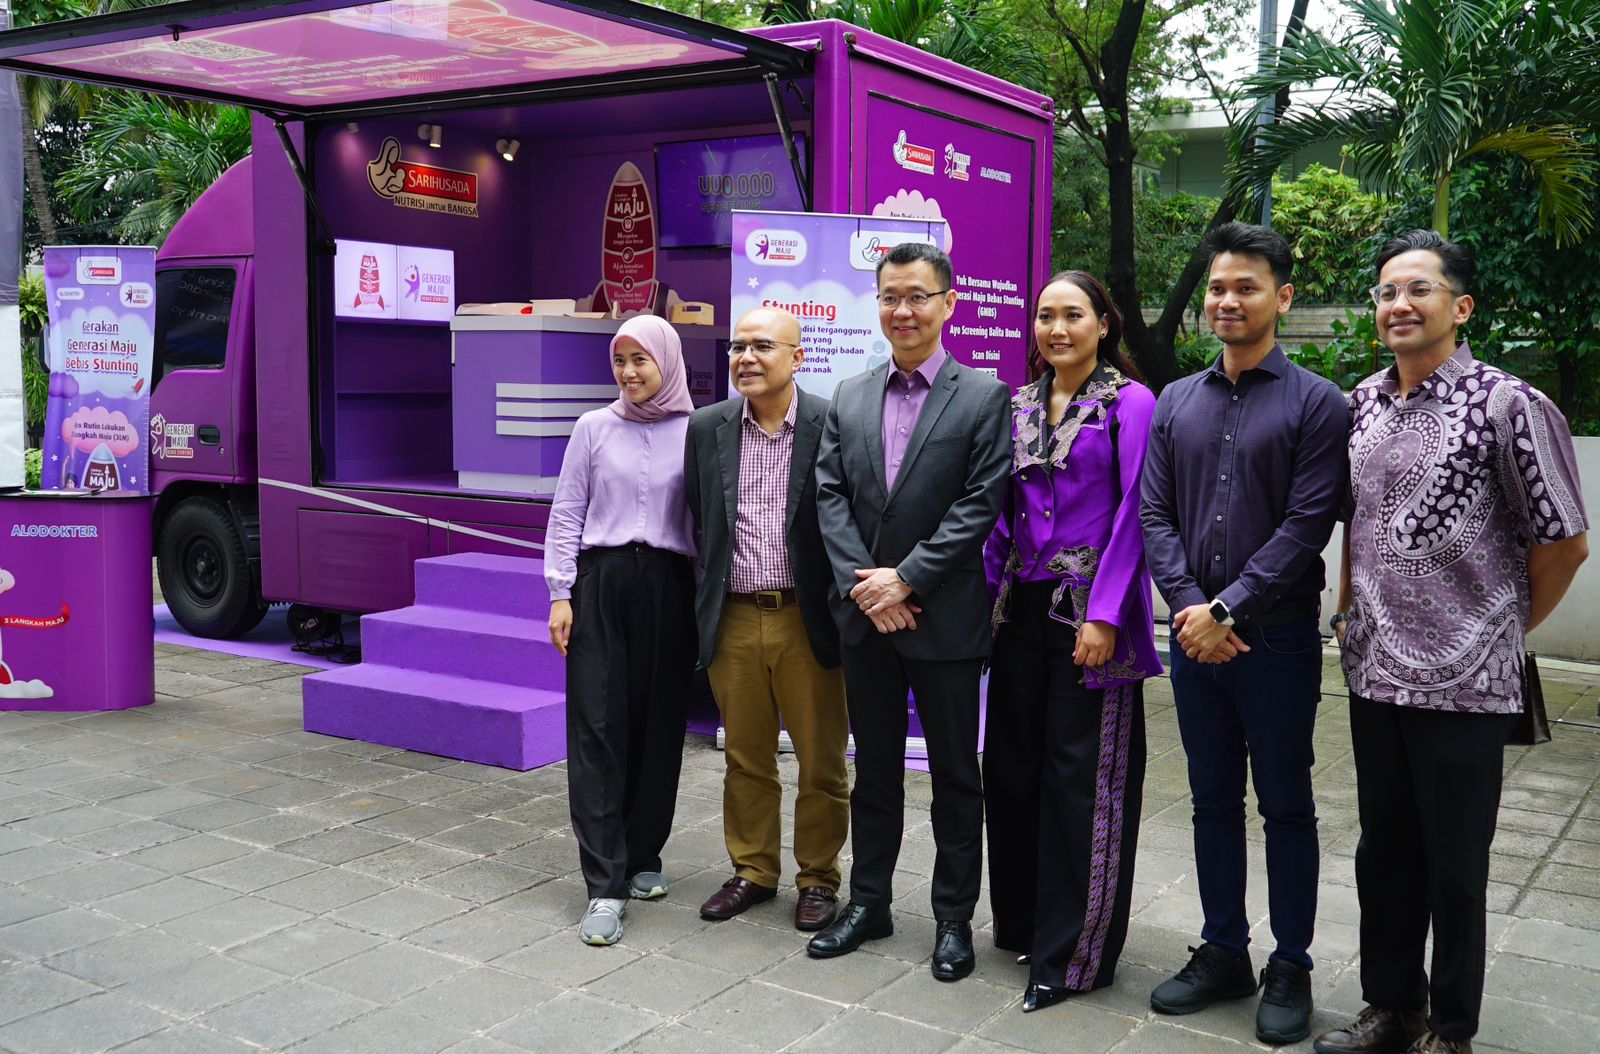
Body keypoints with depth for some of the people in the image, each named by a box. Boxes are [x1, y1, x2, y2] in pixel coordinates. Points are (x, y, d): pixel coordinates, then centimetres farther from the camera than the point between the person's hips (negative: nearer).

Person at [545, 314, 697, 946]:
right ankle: (605, 884, -4)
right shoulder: (594, 428, 6)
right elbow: (566, 515, 7)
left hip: (669, 586, 0)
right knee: (596, 727, -6)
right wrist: (561, 594, -1)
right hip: (601, 583, 0)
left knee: (659, 725, 5)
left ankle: (642, 857, 23)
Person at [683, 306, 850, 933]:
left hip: (807, 621, -3)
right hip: (733, 620, 4)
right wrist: (706, 604, 11)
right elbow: (696, 521, 13)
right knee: (746, 759, 16)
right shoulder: (707, 427, 5)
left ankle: (818, 878, 25)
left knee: (821, 762, 8)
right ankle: (752, 871, 32)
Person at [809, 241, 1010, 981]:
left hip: (944, 616, -4)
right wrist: (861, 583, -10)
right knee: (874, 767, 15)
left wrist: (906, 578, -16)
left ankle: (954, 916, 21)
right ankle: (868, 902, 28)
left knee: (954, 773, 8)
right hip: (864, 615, 4)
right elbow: (830, 495, 3)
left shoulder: (984, 397, -5)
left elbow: (981, 504, -12)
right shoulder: (849, 398, 9)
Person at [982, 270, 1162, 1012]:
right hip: (1022, 608, 6)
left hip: (1088, 612, -5)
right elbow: (1005, 510, 13)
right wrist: (991, 593, 5)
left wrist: (1104, 614, -16)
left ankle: (1074, 951, 10)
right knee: (1012, 764, 11)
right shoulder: (1020, 405, 12)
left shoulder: (1131, 403, -4)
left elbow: (1133, 513, -10)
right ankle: (1020, 921, 27)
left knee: (1082, 777, -1)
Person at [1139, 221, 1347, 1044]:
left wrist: (1227, 610, -16)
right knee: (1213, 801, 13)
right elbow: (1155, 514, 4)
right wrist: (1190, 606, -10)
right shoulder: (1175, 403, 8)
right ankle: (1224, 953, 27)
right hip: (1194, 634, 4)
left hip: (1277, 636, -4)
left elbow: (1308, 523, -12)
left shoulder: (1315, 403, -5)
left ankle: (1290, 968, 21)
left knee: (1286, 806, 7)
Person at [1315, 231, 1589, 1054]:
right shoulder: (1362, 403, 6)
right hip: (1372, 670, 5)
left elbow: (1564, 542, -5)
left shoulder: (1505, 405, -11)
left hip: (1462, 680, -5)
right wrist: (1349, 611, 12)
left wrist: (1506, 629, 4)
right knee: (1383, 852, 16)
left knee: (1454, 865, 8)